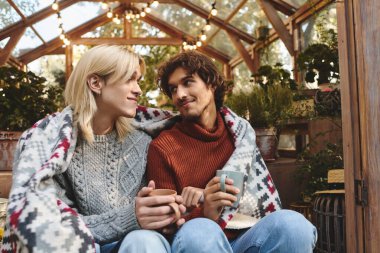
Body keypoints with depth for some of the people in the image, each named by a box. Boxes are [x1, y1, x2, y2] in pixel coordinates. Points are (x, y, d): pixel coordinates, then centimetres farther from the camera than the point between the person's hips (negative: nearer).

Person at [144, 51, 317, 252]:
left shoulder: (239, 130, 8)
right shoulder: (162, 147, -2)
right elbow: (166, 226, -3)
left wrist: (203, 195, -17)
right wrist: (204, 214, -24)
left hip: (245, 237, 3)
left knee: (290, 223, -28)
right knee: (197, 232, -36)